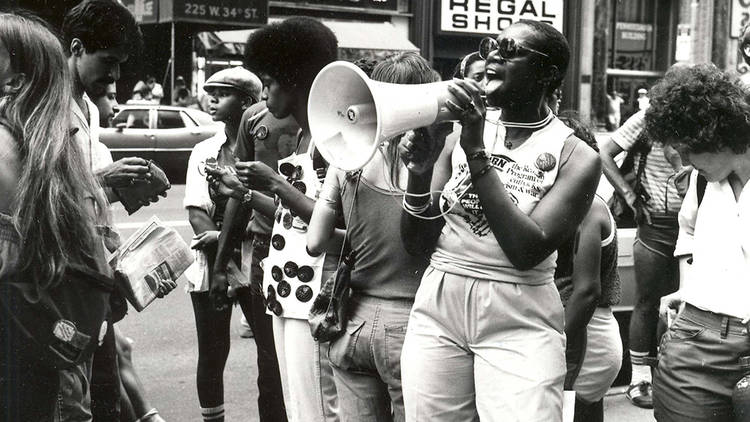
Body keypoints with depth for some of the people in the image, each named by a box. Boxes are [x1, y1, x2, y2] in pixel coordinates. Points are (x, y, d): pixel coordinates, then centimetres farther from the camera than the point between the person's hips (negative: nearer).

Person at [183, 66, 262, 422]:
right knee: (211, 354, 8)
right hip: (211, 263, 3)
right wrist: (221, 242, -14)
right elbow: (196, 210, 2)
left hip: (256, 262, -3)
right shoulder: (203, 152, 11)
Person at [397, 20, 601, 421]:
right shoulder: (460, 132, 4)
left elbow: (527, 251, -18)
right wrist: (419, 173, -15)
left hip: (520, 325, -3)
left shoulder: (576, 157, -5)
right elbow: (417, 243, 3)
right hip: (436, 311, 3)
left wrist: (477, 154, -20)